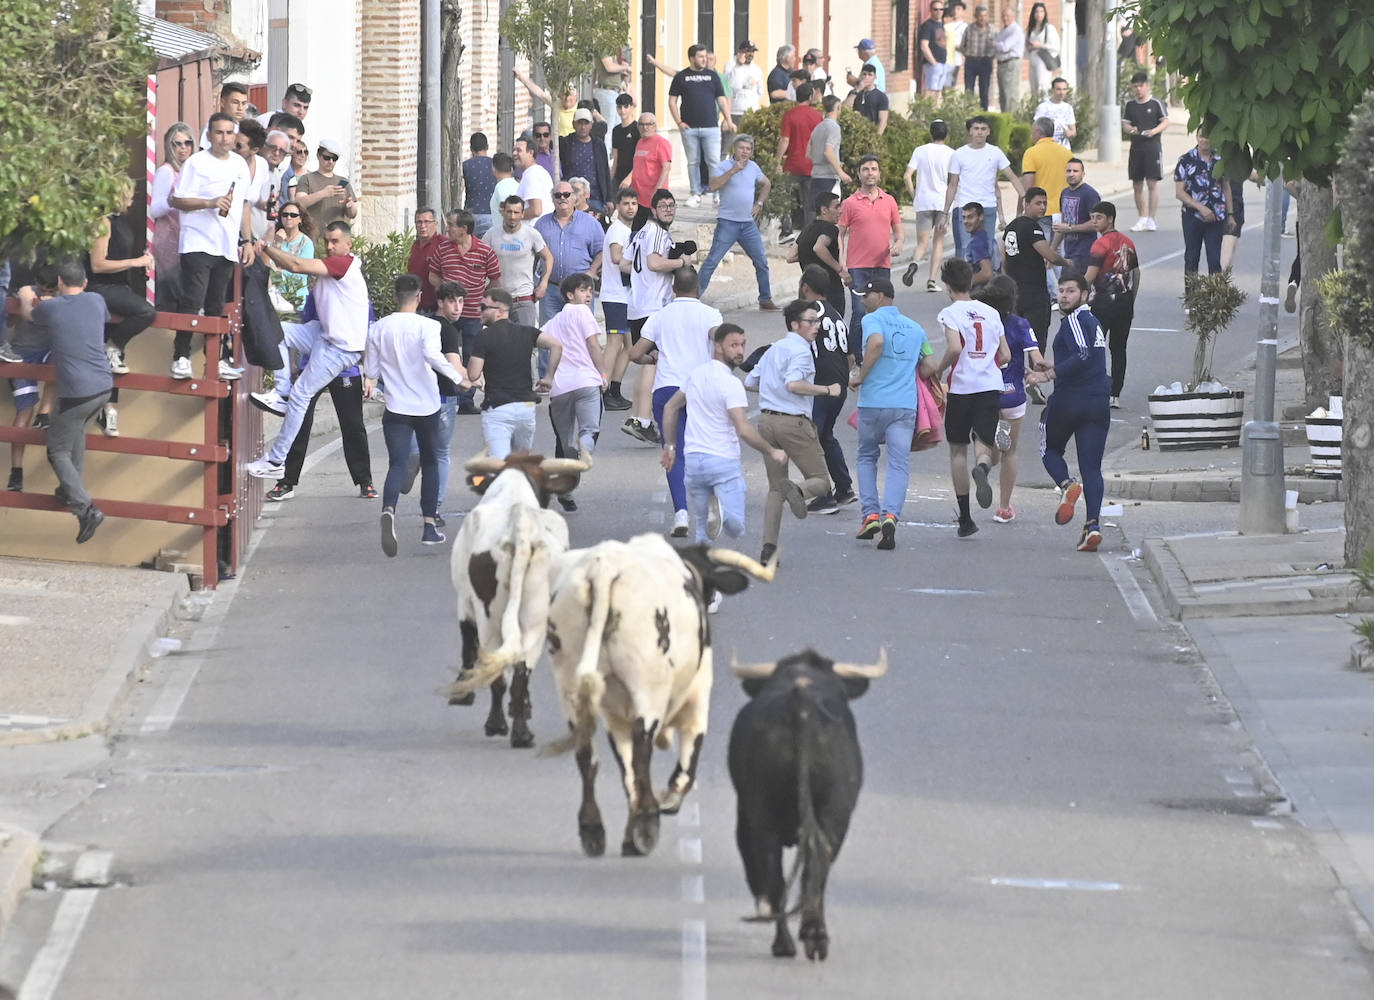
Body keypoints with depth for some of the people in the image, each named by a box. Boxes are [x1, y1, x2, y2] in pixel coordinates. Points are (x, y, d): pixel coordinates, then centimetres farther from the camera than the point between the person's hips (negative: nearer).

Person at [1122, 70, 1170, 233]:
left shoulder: (1156, 103, -1)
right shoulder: (1130, 105, 11)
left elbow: (1165, 122, -4)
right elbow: (1124, 124, 11)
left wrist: (1154, 131, -21)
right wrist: (1130, 129, -12)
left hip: (1153, 146, -5)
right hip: (1136, 147, 5)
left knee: (1152, 183, -8)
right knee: (1137, 184, 8)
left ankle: (1151, 220, -6)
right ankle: (1142, 218, 17)